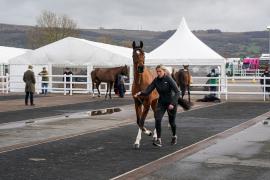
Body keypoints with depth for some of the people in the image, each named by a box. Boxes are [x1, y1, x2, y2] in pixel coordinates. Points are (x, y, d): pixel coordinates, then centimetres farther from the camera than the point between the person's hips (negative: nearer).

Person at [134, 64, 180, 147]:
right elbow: (147, 91, -11)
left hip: (171, 103, -4)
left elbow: (177, 92, -22)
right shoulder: (156, 80, -6)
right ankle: (159, 140, -15)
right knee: (157, 119, -16)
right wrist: (140, 93, -32)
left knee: (171, 122, 11)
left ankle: (174, 137, 39)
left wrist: (172, 103, -31)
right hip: (161, 103, 4)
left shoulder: (169, 79, -19)